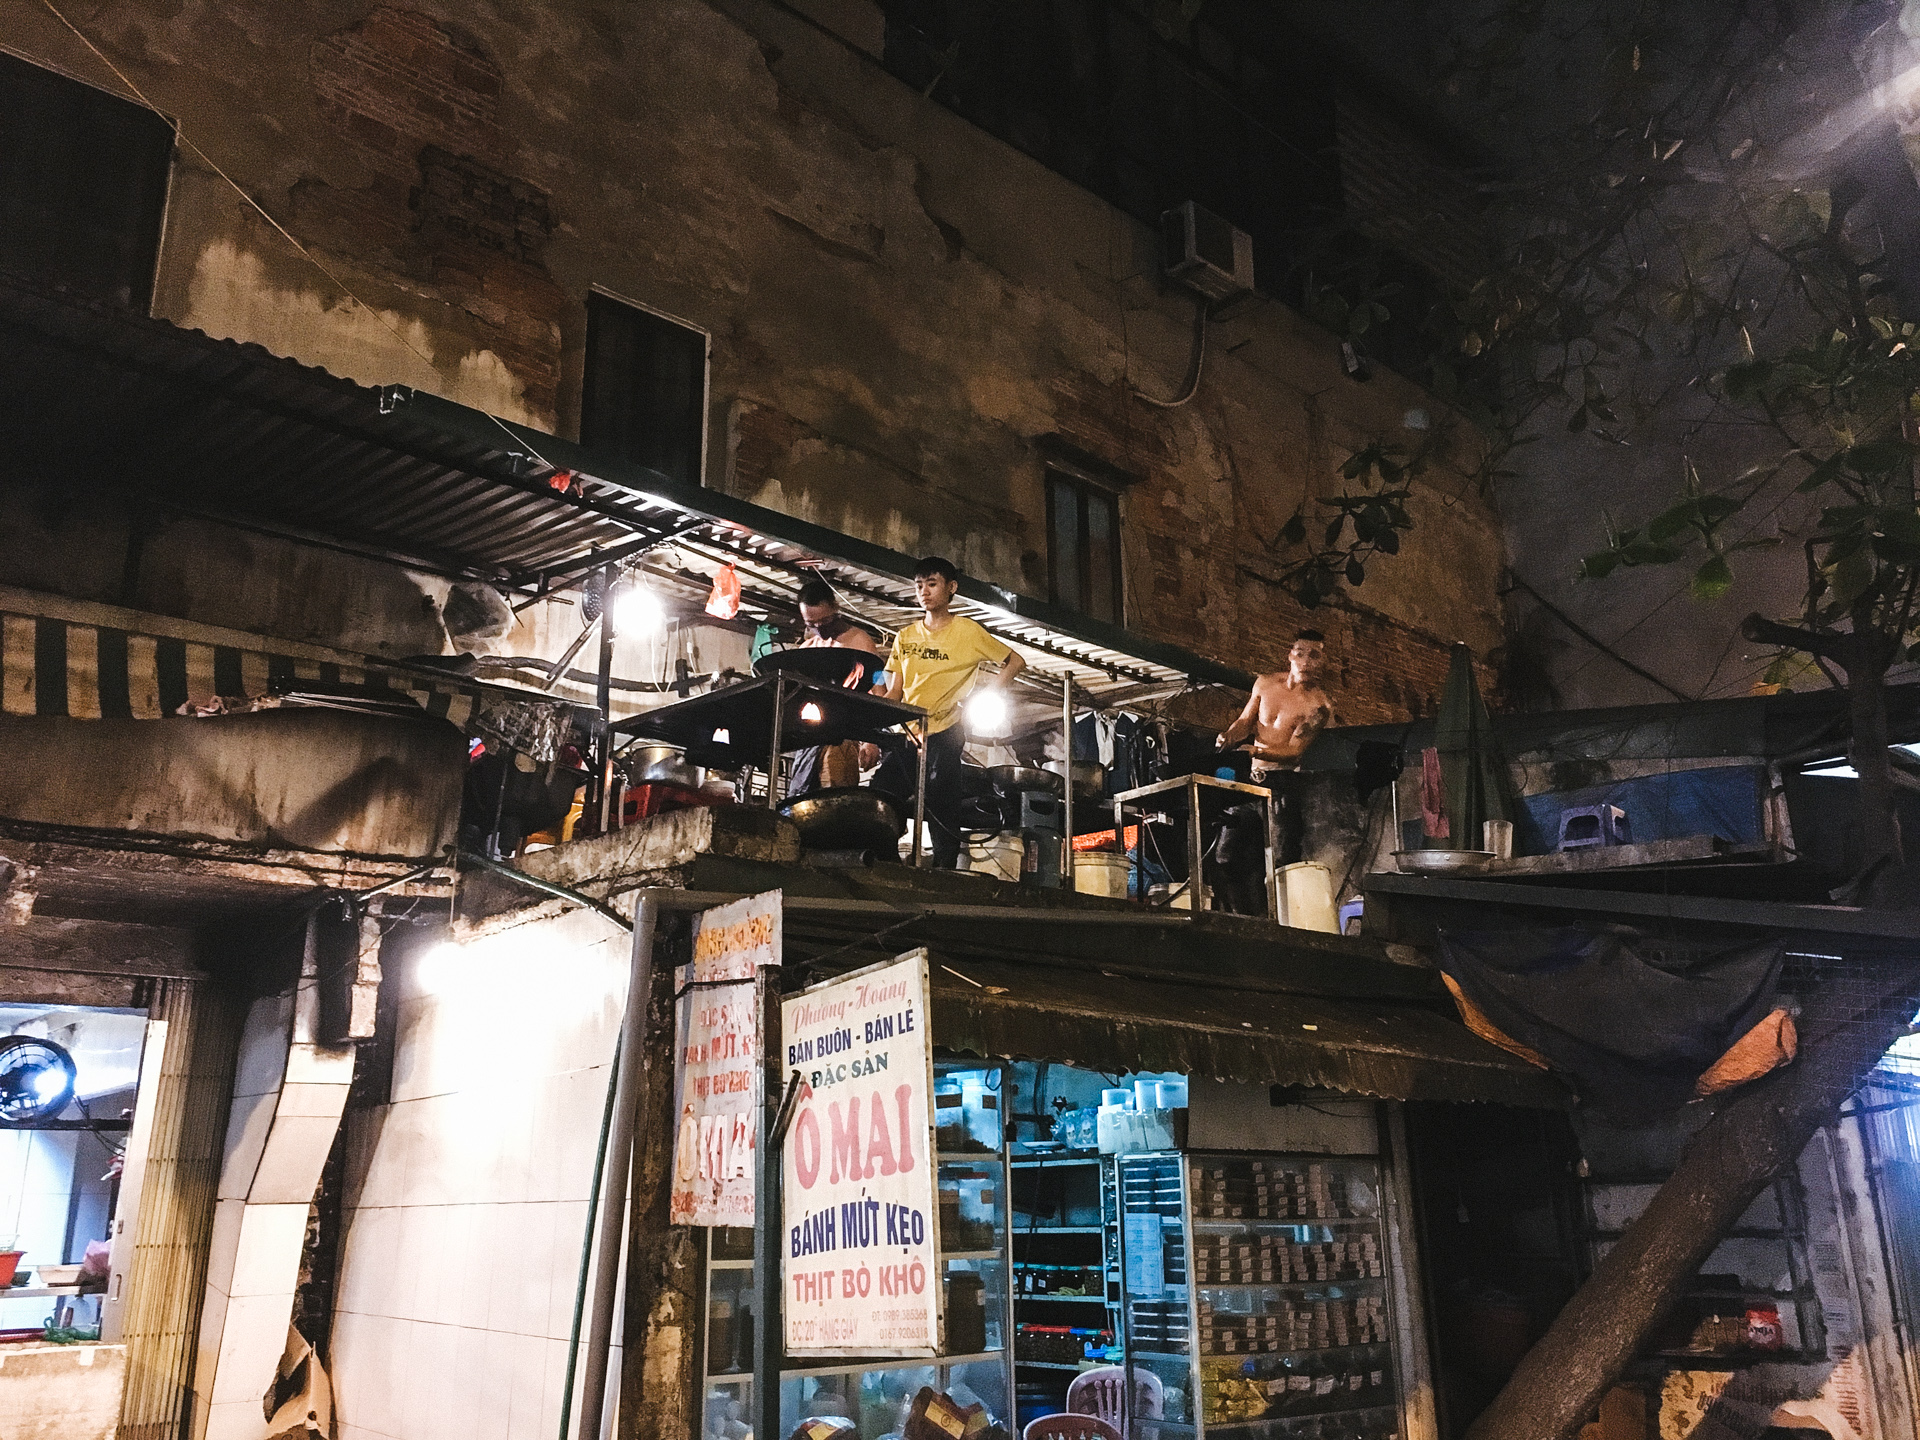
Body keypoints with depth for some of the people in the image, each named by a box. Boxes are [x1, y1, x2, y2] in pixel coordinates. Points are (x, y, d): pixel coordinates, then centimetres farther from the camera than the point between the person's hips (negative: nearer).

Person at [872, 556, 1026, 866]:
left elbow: (1015, 662, 5)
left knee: (940, 810, -9)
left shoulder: (967, 632, 2)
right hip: (905, 736, 5)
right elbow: (893, 693, 15)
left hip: (944, 736, -4)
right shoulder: (905, 637, 16)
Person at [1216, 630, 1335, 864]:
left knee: (1285, 859, -17)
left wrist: (1254, 751, -27)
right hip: (1255, 778, 5)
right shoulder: (1265, 683, 5)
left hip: (1287, 777, -5)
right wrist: (1230, 736, -8)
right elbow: (1245, 721, 15)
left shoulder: (1319, 706, -11)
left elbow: (1294, 752, -15)